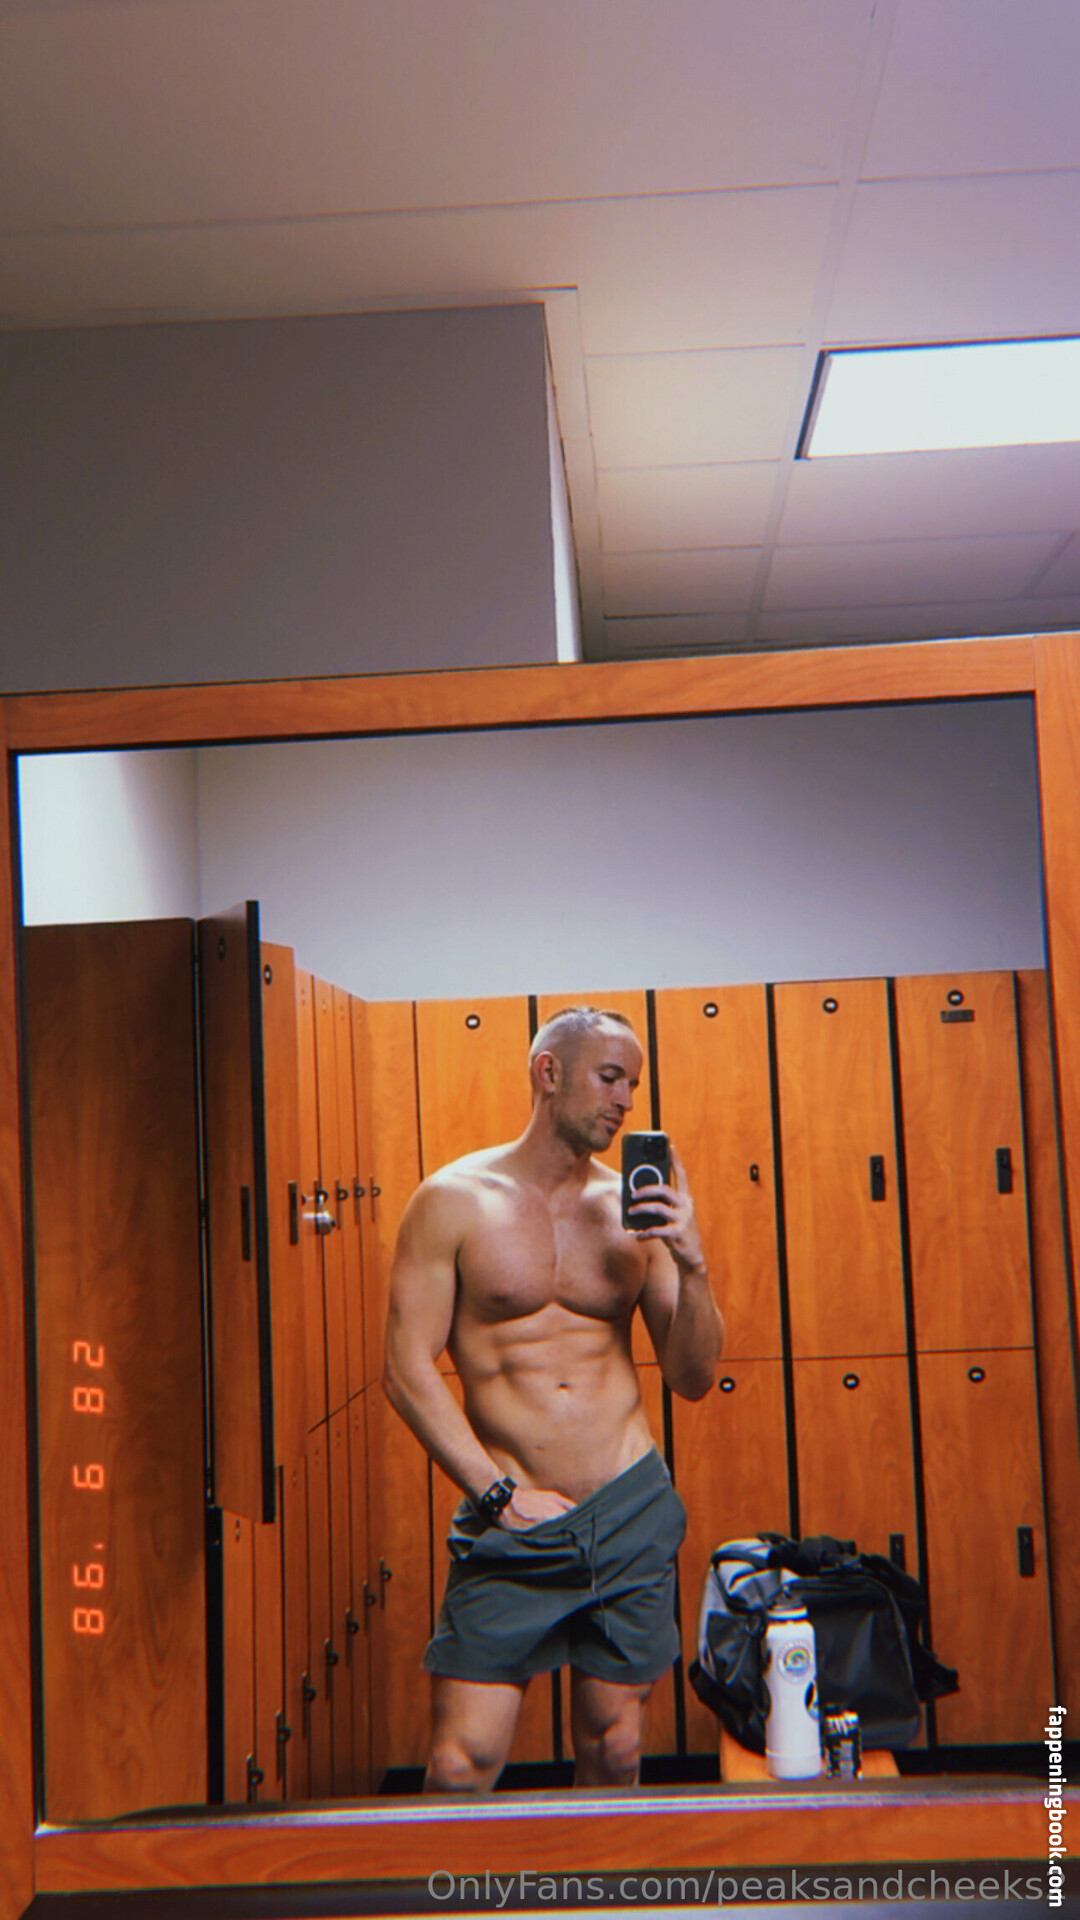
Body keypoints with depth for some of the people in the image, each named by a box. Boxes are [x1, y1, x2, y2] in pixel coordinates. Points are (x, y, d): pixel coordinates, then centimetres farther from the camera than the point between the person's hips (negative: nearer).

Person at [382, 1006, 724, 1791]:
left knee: (614, 1754, 10)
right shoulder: (455, 1201, -2)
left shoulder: (632, 1206, 7)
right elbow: (408, 1370, -6)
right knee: (463, 1764, -5)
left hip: (633, 1513, 3)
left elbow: (694, 1379, 7)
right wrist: (500, 1493, -10)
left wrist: (691, 1262, -9)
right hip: (512, 1522, -3)